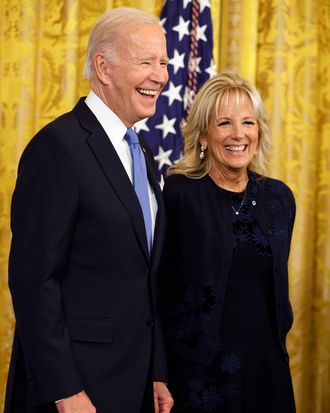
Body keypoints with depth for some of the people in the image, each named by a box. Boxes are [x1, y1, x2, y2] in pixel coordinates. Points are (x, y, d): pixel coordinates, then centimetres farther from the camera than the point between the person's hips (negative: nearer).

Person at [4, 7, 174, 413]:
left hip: (134, 377, 8)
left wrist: (156, 375, 12)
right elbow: (34, 277, -18)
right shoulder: (59, 145, -15)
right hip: (75, 380, -8)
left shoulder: (140, 153, 12)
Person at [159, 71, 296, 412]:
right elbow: (161, 289, -8)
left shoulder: (278, 197, 5)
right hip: (200, 372, -5)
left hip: (269, 369, 5)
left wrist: (278, 343, 13)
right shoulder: (178, 195, -10)